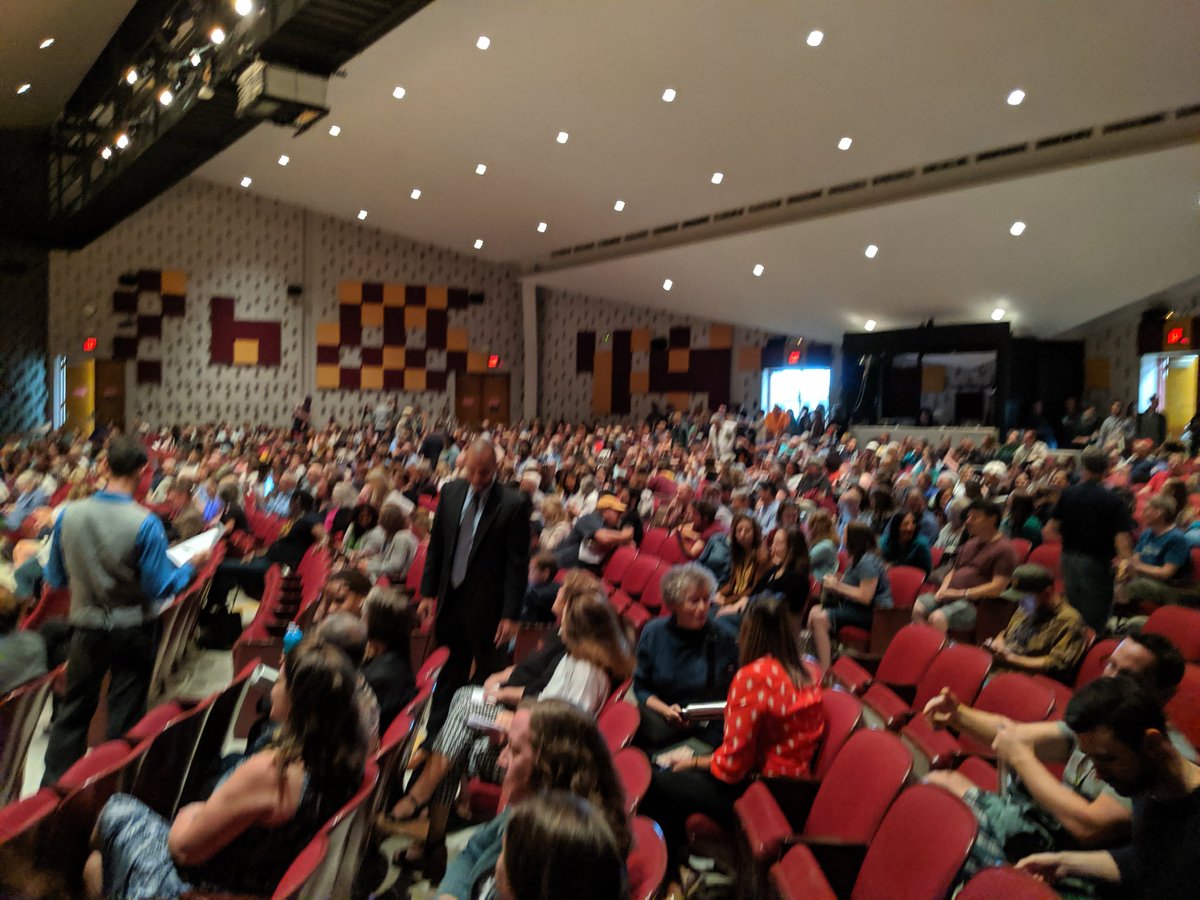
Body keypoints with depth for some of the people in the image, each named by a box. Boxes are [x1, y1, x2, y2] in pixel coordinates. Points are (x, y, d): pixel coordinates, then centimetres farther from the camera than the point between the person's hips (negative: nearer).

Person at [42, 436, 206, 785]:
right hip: (133, 630, -3)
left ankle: (53, 783, 28)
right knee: (125, 715, 13)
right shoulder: (145, 523, -21)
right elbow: (160, 588, -16)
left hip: (87, 628, 3)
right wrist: (191, 565, -1)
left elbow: (55, 578, 2)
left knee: (73, 710, 19)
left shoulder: (69, 514, -10)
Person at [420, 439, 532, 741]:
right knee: (451, 673, 19)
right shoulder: (450, 492, 1)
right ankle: (435, 734, 35)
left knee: (487, 678, 10)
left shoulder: (514, 503, -14)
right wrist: (428, 592, 7)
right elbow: (436, 546, 9)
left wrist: (511, 615, -14)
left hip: (488, 606, -4)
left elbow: (518, 563, -13)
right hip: (451, 600, 5)